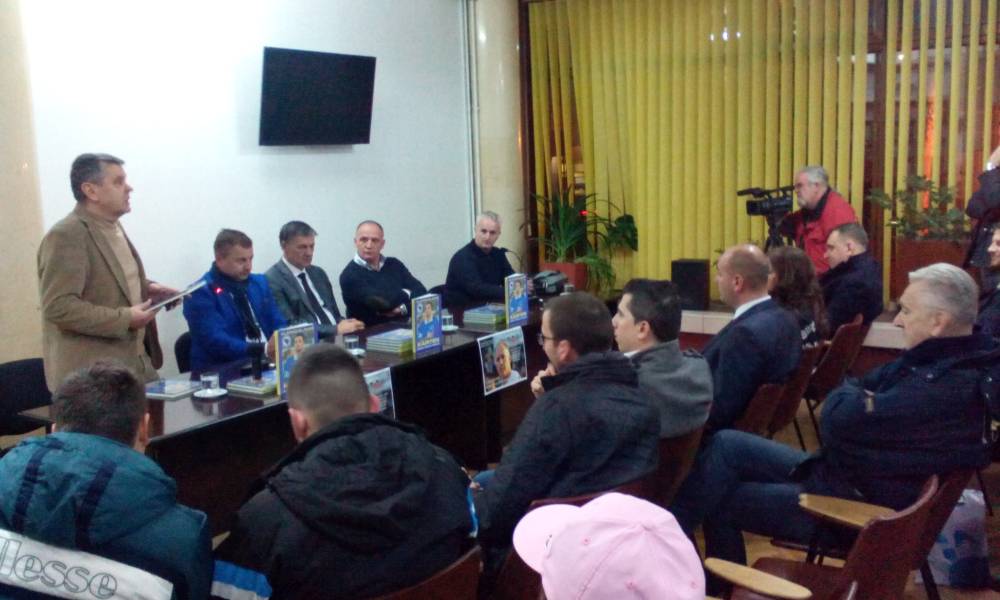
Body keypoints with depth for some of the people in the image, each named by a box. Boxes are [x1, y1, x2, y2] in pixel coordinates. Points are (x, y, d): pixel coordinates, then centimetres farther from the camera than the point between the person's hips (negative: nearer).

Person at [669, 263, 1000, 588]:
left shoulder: (948, 387, -29)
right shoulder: (938, 357, 4)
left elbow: (839, 418, -31)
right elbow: (859, 388, 9)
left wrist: (853, 398, -9)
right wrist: (860, 399, -14)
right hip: (839, 473, 9)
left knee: (719, 501, -7)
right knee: (727, 444, 2)